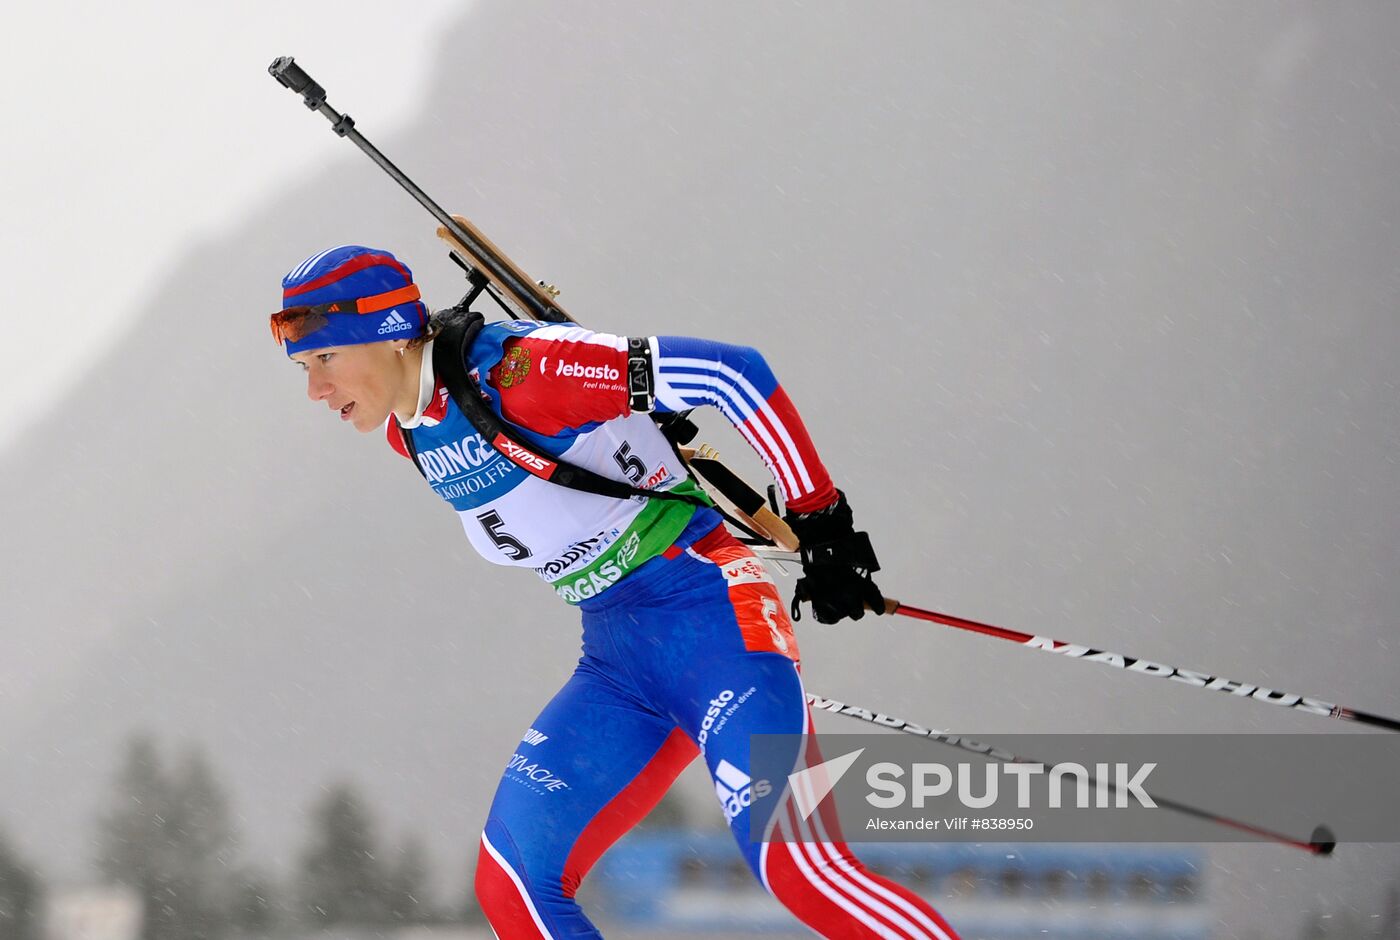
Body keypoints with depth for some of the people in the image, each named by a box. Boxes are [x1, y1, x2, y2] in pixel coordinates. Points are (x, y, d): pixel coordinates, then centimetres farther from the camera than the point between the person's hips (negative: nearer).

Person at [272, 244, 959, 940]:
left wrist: (819, 517, -16)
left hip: (711, 615, -8)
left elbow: (733, 373, -21)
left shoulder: (513, 373, -19)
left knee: (794, 867, -22)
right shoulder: (409, 434, 7)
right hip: (614, 663, 8)